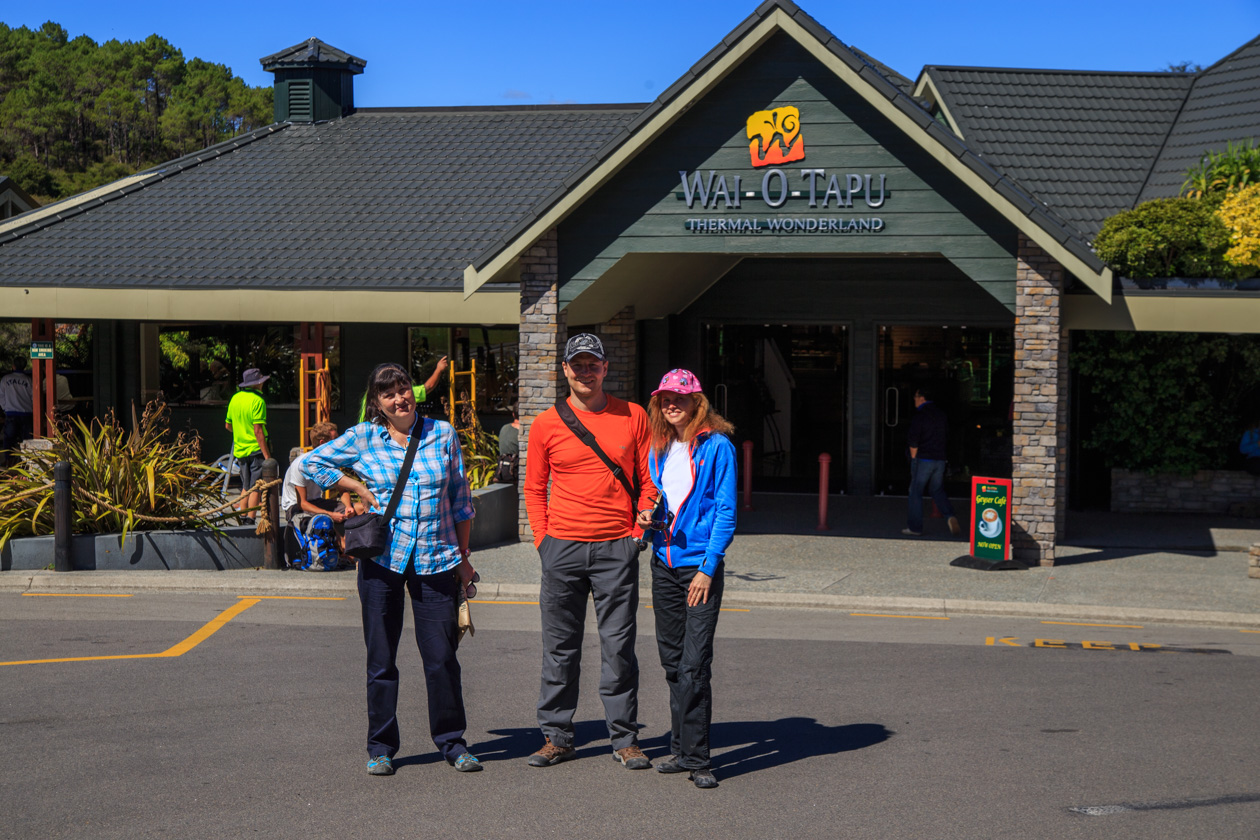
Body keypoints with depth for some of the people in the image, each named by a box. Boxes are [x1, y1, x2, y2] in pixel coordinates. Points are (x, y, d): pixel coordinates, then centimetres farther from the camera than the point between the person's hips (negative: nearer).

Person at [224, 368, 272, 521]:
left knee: (246, 487, 16)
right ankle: (250, 519, -4)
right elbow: (258, 430, -19)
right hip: (256, 449, -7)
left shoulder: (235, 398, 9)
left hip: (240, 450, 7)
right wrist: (267, 455, -19)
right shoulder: (257, 400, -14)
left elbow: (228, 425, 17)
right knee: (256, 488, -2)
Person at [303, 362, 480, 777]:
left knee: (442, 657, 0)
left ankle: (452, 743, 15)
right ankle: (380, 748, 17)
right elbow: (312, 463, 13)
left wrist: (464, 555, 10)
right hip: (382, 558, 0)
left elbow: (460, 499, 11)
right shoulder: (363, 439, 3)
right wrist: (358, 489, 3)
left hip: (436, 560, 0)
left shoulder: (443, 434, 5)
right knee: (381, 658, 5)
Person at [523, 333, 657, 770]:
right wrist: (543, 539, 2)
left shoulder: (633, 416, 5)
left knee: (618, 646, 2)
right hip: (562, 548, 1)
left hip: (617, 549, -1)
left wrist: (639, 532, -1)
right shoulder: (546, 424, 5)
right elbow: (534, 488, 11)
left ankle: (625, 739, 11)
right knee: (560, 647, 6)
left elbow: (649, 480, 9)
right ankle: (557, 737, 15)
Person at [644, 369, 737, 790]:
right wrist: (647, 516, -1)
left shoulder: (716, 447, -6)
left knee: (694, 664, -9)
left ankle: (696, 758, -5)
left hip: (700, 564, -6)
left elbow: (725, 513, -8)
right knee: (673, 661, 11)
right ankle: (683, 749, 20)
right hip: (664, 564, 6)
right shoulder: (658, 450, 12)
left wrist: (708, 567, -13)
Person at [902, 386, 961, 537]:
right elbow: (946, 433, 16)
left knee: (915, 492, 3)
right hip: (940, 459, 6)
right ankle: (950, 515, -9)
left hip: (923, 459, -6)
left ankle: (915, 527, 5)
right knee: (937, 490, 15)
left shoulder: (919, 417, -12)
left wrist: (913, 458, -1)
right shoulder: (941, 414, 8)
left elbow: (914, 441, -14)